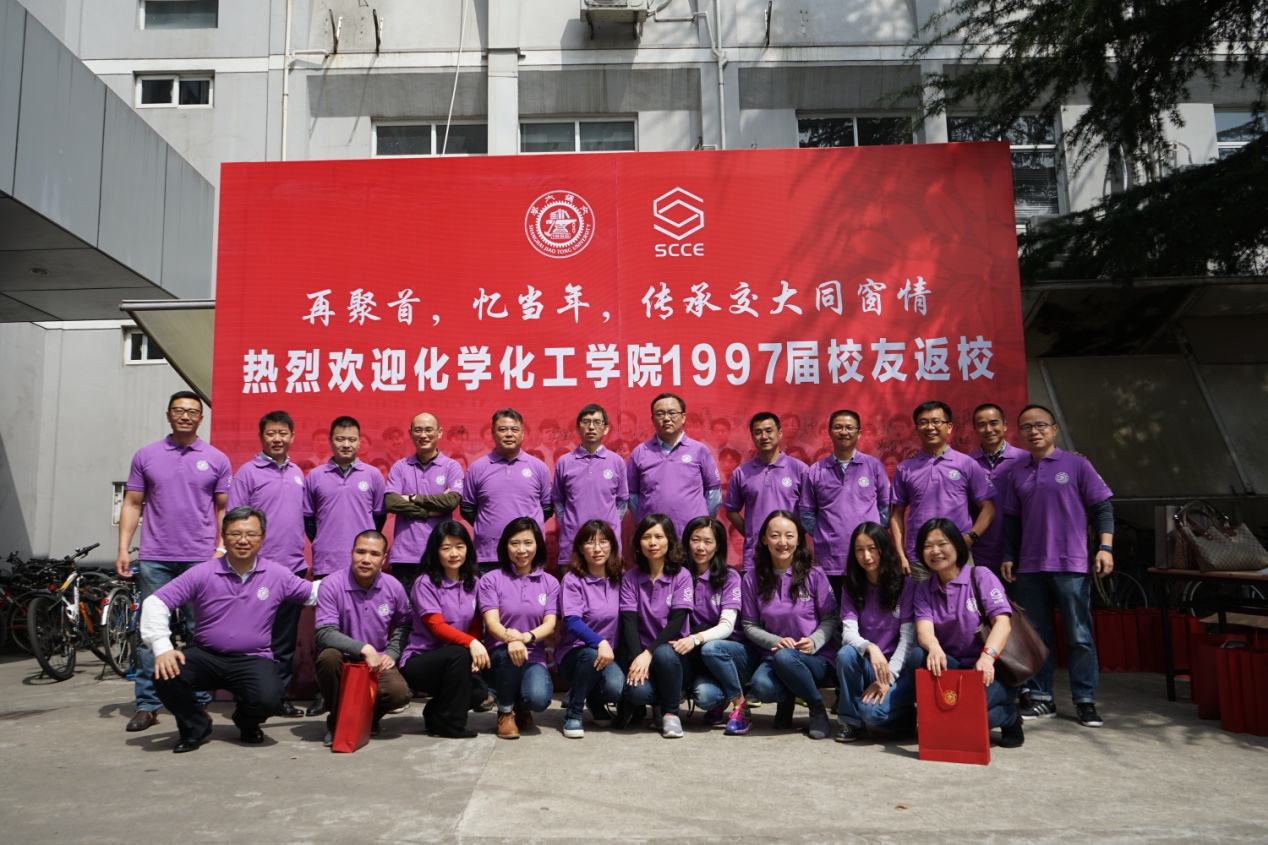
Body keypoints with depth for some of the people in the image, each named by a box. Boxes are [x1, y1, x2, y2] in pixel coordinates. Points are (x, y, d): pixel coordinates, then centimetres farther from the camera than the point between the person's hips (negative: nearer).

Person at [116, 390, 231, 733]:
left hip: (200, 559, -1)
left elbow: (224, 509, 6)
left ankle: (198, 702, 12)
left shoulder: (216, 459, 5)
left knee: (200, 633, 4)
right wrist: (123, 549, 0)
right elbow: (132, 504, 8)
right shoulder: (146, 456, 8)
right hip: (155, 558, 1)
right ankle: (147, 704, 11)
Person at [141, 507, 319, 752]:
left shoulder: (277, 575, 0)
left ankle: (247, 723, 14)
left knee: (269, 698, -29)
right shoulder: (203, 573, -5)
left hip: (253, 660, 0)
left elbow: (314, 593, 13)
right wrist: (162, 648, -20)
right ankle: (195, 727, 5)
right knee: (165, 675, -28)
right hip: (206, 656, 1)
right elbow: (155, 602, -8)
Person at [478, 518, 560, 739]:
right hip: (500, 655, -1)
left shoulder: (550, 583, 7)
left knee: (538, 699, -30)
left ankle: (521, 707, 12)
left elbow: (550, 624, -4)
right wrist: (510, 638, -36)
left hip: (534, 656, 1)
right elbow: (492, 622, -12)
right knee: (509, 653, -38)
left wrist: (525, 637, -27)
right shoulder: (491, 580, -1)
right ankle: (505, 712, -8)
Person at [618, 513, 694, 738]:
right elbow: (629, 621, -4)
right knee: (638, 690, -32)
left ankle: (670, 712, -10)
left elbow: (677, 621, -10)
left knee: (664, 654, -37)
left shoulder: (682, 576, -1)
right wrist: (637, 657, -21)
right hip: (640, 652, 0)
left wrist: (649, 653, -22)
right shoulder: (630, 578, 5)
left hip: (670, 650, 0)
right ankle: (637, 705, 7)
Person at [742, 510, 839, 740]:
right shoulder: (753, 578, 1)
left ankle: (817, 708, -6)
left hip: (816, 658, -1)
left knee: (784, 657, -36)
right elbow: (749, 625, 3)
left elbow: (830, 619, 0)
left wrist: (814, 642, -18)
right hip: (774, 657, 1)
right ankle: (787, 699, 7)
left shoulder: (814, 575, -3)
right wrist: (775, 641, -14)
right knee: (761, 686, -33)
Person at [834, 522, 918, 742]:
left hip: (897, 667, -3)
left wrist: (887, 678, -20)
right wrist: (870, 648, -32)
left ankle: (909, 715, 4)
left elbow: (908, 637, -10)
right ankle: (851, 720, -11)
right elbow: (848, 632, -9)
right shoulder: (851, 589, 5)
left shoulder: (906, 586, -3)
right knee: (846, 654, -31)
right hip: (866, 667, 3)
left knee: (872, 710, -30)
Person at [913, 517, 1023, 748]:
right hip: (950, 667, 3)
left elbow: (1003, 621, -15)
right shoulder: (923, 590, 9)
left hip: (991, 671, -3)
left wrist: (987, 656, -35)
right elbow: (924, 628, -10)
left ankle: (1009, 716, 3)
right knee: (924, 657, -29)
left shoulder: (981, 576, -1)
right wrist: (934, 648, -36)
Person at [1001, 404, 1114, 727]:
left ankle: (1085, 700, 9)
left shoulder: (1076, 464, 1)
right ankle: (1039, 697, 16)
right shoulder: (1018, 473, 13)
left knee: (1079, 636, 0)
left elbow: (1102, 507, 0)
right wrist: (1009, 556, 12)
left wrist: (1105, 547, -10)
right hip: (1029, 567, 4)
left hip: (1071, 566, -4)